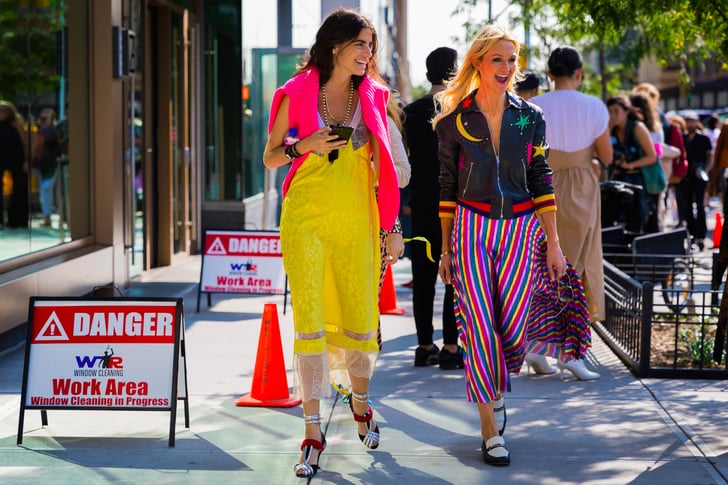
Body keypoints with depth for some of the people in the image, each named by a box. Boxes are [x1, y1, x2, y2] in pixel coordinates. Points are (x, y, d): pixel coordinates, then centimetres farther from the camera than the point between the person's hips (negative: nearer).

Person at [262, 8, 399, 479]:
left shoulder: (373, 97, 6)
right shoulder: (297, 94, 0)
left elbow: (382, 166, 10)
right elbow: (270, 157, 7)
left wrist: (391, 226, 6)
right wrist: (304, 146, -13)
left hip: (356, 221, 2)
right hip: (305, 219, -2)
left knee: (359, 319, 6)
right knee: (309, 321, -5)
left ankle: (360, 402, 35)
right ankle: (313, 431, 1)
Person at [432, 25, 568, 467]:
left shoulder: (531, 117, 4)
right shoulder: (454, 120, 1)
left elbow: (541, 182, 6)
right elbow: (448, 189, 6)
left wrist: (553, 245, 2)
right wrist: (445, 249, 7)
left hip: (519, 230, 1)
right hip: (472, 229, -1)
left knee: (513, 331, -2)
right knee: (480, 328, -6)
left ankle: (496, 391, 30)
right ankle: (491, 430, 2)